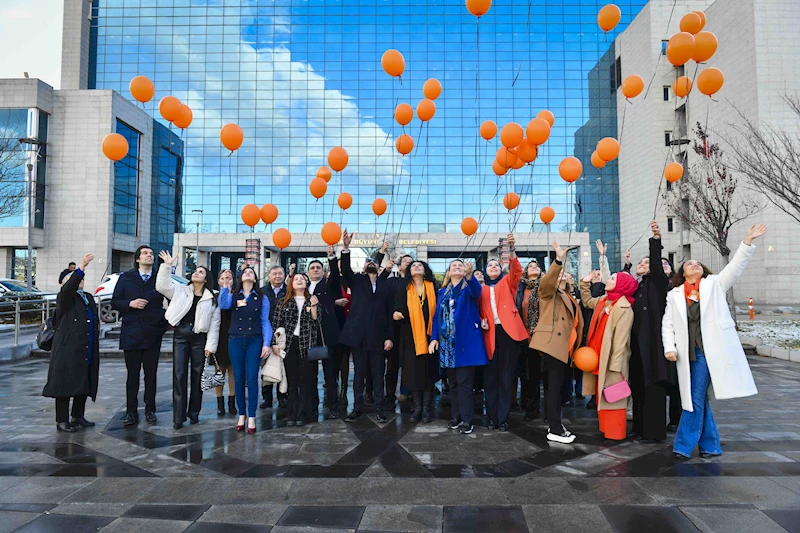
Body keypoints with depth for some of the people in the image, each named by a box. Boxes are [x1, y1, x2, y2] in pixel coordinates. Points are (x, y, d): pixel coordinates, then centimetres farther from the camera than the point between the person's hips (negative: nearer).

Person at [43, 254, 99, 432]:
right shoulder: (65, 297, -2)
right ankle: (62, 420, 6)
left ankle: (78, 416, 23)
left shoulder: (89, 298, 17)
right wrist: (81, 268, -37)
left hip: (87, 352, 7)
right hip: (68, 351, -7)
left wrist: (95, 348, 19)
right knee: (66, 384, -2)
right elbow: (68, 289, -26)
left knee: (84, 384, 11)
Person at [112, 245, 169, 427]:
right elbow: (114, 302, 6)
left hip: (153, 334, 0)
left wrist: (165, 323, -2)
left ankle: (150, 410, 17)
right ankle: (131, 412, 13)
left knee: (151, 374, 6)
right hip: (131, 334, 0)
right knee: (132, 375, 5)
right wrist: (130, 304, -11)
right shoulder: (126, 278, 6)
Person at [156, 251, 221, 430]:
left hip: (199, 338, 0)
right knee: (179, 375, -3)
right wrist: (167, 265, -11)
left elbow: (214, 324, 1)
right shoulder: (180, 291, 9)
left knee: (197, 376, 6)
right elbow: (162, 286, -5)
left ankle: (194, 413, 18)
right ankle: (178, 417, 0)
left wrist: (210, 345, -6)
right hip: (180, 336, 0)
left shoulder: (211, 299, 4)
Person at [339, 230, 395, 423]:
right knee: (359, 374, 8)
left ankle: (379, 409, 15)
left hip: (378, 336, 0)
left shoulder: (386, 285, 10)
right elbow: (345, 270, -10)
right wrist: (346, 249, -24)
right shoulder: (357, 280, 11)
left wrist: (389, 337, -1)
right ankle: (357, 408, 17)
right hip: (359, 335, 0)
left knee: (378, 375, 6)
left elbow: (390, 312, 6)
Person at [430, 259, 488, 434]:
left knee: (465, 382, -5)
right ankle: (456, 416, 19)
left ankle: (467, 419, 1)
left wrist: (469, 275, -43)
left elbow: (477, 290, -23)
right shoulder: (442, 292, 16)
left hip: (466, 340, -4)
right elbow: (437, 315, 13)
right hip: (447, 342, 5)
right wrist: (434, 338, 2)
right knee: (453, 382, 10)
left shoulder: (469, 287, 2)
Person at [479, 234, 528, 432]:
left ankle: (503, 418, 5)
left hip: (507, 332, -1)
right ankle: (492, 417, 11)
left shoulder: (507, 282, 12)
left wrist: (512, 251, -23)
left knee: (506, 376, 0)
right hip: (489, 334, 2)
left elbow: (517, 271, -7)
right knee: (490, 377, 3)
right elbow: (479, 311, 16)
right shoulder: (481, 289, 15)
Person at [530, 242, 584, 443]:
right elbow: (546, 281, -23)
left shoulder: (570, 298, 23)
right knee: (554, 385, -8)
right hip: (552, 343, -8)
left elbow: (575, 323, 24)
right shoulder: (549, 292, 1)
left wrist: (575, 347, 17)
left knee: (557, 385, 11)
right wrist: (558, 260, -33)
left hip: (563, 346, 8)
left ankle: (555, 425, 19)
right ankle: (555, 430, -5)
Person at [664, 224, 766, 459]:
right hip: (689, 351, 2)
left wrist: (748, 241, -14)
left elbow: (735, 266, -3)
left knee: (696, 398, -2)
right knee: (697, 398, 7)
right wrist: (669, 348, -6)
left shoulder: (714, 284, 9)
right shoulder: (674, 295, 11)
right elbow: (668, 323, 6)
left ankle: (684, 446, 6)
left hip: (711, 349, -2)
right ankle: (710, 446, 21)